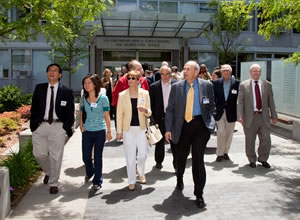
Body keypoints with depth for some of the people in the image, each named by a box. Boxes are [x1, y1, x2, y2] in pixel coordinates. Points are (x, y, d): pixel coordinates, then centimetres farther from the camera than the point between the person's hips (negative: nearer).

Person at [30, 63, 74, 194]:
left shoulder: (66, 91, 3)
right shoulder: (39, 88, 10)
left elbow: (70, 112, 3)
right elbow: (34, 108, 10)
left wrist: (67, 128, -5)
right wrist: (33, 124, 1)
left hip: (58, 126, -2)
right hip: (40, 125, 3)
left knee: (55, 156, 1)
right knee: (39, 154, 5)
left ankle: (53, 183, 18)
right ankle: (48, 172, 36)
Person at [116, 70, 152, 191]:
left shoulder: (145, 93, 0)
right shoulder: (122, 95, -1)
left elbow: (149, 113, 4)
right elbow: (119, 114, 1)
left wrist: (145, 110, -20)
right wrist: (119, 131, -2)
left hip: (141, 128, 1)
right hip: (128, 129, 0)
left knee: (143, 154, 3)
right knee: (130, 156, 4)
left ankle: (141, 172, 35)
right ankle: (131, 181, 20)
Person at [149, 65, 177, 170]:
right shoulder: (154, 86, 2)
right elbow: (152, 103, 3)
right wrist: (154, 116, -3)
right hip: (160, 117, 1)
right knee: (160, 141, 11)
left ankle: (177, 163, 12)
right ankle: (159, 161, 27)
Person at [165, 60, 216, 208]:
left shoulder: (207, 85, 2)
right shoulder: (176, 87, 3)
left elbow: (211, 106, 10)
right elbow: (170, 109, 3)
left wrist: (211, 122, -1)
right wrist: (168, 129, -2)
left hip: (200, 125, -1)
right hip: (182, 126, 2)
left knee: (198, 159, -3)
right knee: (180, 157, 15)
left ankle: (199, 195, 11)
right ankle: (179, 180, 47)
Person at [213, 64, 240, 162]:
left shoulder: (236, 83, 0)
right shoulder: (216, 83, 2)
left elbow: (239, 98, 1)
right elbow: (213, 98, 4)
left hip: (231, 113, 1)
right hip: (219, 112, -1)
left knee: (229, 134, 10)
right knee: (220, 132, -5)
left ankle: (225, 152, 26)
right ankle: (219, 154, 6)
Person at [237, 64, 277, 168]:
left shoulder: (267, 85, 9)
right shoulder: (243, 85, 2)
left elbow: (271, 102, 11)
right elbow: (240, 102, -2)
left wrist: (274, 116, 9)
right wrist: (240, 116, -12)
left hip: (264, 117, 2)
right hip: (250, 117, -2)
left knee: (266, 140, 2)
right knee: (250, 141, 6)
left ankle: (263, 159, 24)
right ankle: (252, 160, 25)